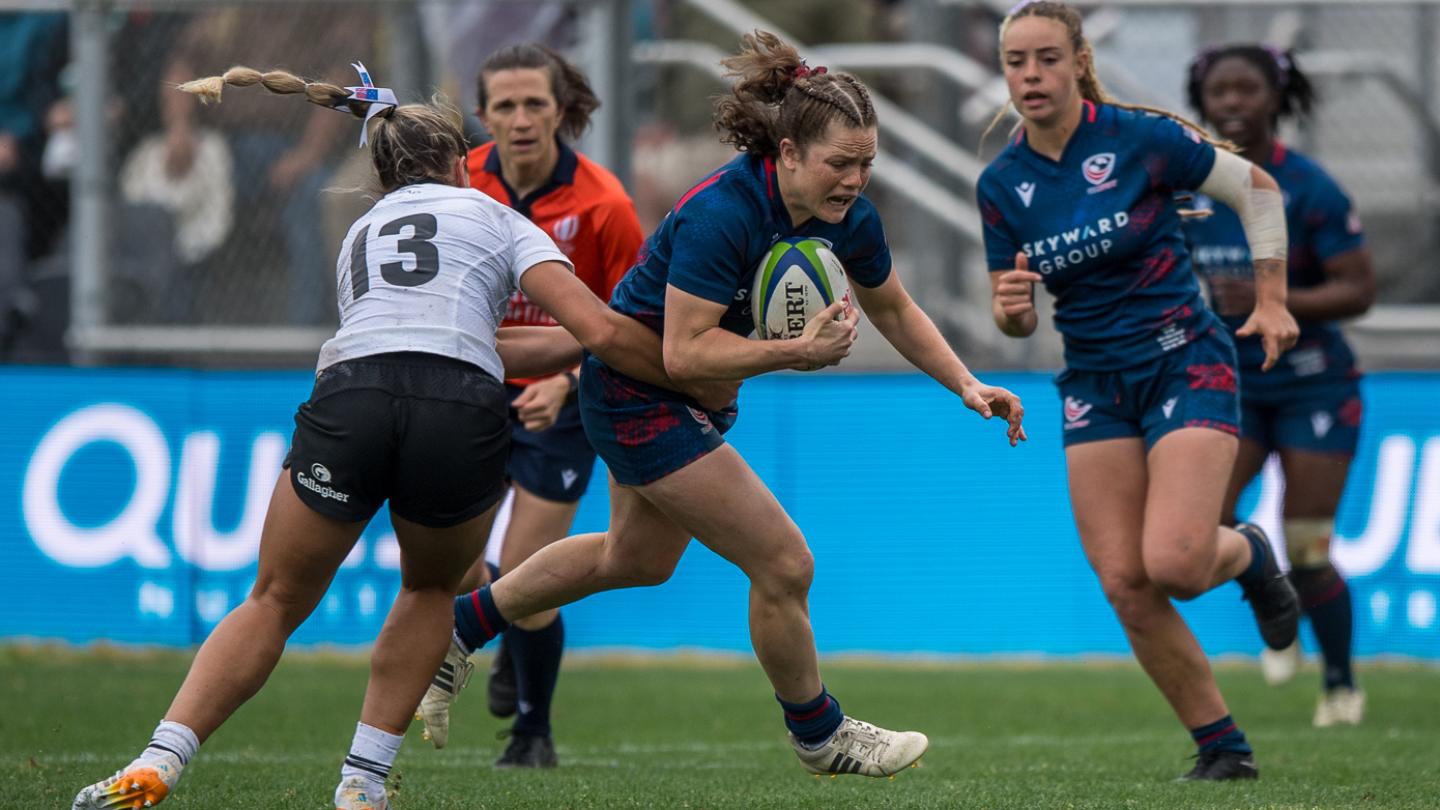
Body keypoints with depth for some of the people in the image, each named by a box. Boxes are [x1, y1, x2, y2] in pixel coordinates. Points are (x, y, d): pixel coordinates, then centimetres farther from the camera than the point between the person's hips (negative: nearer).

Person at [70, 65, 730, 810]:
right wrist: (697, 380, 23)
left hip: (348, 400, 2)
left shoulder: (360, 234, 34)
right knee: (429, 589, 27)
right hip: (461, 417, -2)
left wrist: (570, 349, 41)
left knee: (276, 602, 14)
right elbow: (600, 330, 11)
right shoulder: (494, 218, 22)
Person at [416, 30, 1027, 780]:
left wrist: (966, 385, 0)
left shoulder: (849, 217, -10)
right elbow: (684, 352, -33)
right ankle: (818, 736, 13)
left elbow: (894, 309, 8)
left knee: (636, 559, 30)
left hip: (694, 398, 9)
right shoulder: (723, 212, -33)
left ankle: (459, 624, 44)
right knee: (784, 565, -9)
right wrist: (798, 351, -37)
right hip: (637, 389, -9)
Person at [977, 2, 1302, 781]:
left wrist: (1271, 299, -2)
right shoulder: (1001, 184, 0)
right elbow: (1015, 320, 8)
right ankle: (1221, 745, 8)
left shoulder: (1140, 139, -12)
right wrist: (1010, 308, -16)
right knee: (1125, 586, -7)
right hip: (1094, 387, 4)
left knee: (1173, 563, -21)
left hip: (1186, 365, -4)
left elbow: (1256, 187, 1)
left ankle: (1247, 554, 16)